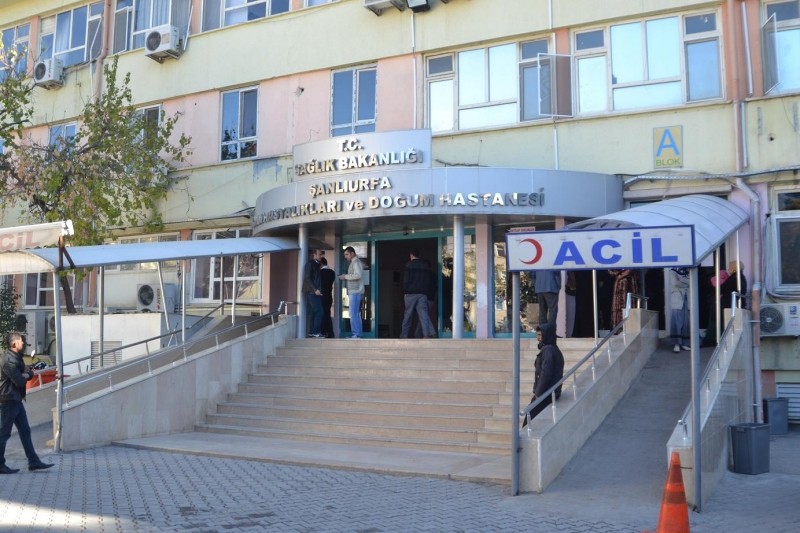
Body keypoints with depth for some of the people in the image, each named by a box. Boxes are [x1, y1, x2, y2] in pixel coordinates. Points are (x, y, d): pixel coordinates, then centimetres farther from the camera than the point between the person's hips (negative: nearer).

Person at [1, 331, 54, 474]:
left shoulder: (16, 357, 13)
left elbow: (28, 374, 12)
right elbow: (20, 381, -21)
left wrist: (28, 372, -10)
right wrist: (26, 374, -2)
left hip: (16, 400, 10)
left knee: (25, 431, 10)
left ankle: (33, 461, 13)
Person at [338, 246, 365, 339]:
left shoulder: (356, 262, -7)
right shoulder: (353, 262, 23)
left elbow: (358, 275, -21)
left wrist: (346, 276, -13)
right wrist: (345, 278, 8)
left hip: (355, 292, -10)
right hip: (354, 292, 10)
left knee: (353, 314, -12)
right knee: (356, 314, 10)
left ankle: (356, 335, -13)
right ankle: (358, 334, 12)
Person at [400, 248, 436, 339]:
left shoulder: (409, 265, -2)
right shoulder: (425, 266, 13)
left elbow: (406, 280, -7)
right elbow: (428, 281, 13)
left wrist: (405, 292, 1)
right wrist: (426, 291, 13)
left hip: (411, 293, -3)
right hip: (423, 294, 3)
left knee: (407, 315, 4)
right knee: (424, 314, -4)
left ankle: (404, 335, 8)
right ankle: (429, 333, -19)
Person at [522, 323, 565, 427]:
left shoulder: (548, 350, -15)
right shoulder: (555, 350, 15)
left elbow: (545, 374, -21)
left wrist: (538, 393, -15)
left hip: (545, 395, -10)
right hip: (552, 393, 10)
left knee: (528, 422, -9)